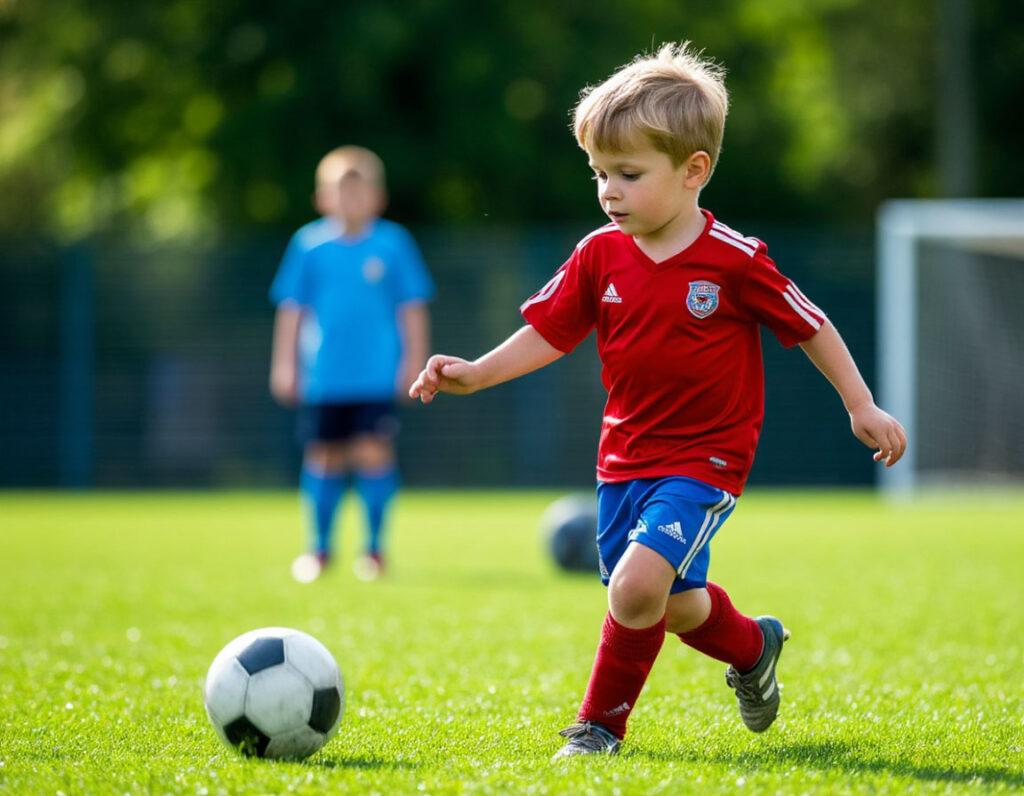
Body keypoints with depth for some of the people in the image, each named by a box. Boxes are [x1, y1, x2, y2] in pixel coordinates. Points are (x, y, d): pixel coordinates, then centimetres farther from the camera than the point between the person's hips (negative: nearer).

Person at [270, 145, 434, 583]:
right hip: (323, 375, 1)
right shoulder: (310, 245, 3)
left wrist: (414, 358, 4)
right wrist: (284, 363, 6)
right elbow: (292, 308, 8)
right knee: (324, 455, 5)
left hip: (377, 373, -1)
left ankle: (374, 546, 2)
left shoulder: (393, 243, 1)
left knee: (373, 450, -10)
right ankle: (320, 547, 19)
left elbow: (412, 306, 7)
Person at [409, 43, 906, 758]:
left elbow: (810, 326, -3)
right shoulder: (600, 256, -1)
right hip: (626, 457, 6)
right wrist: (473, 374, -9)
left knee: (639, 581, -24)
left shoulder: (733, 260, -13)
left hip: (703, 461, -6)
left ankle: (602, 724, -6)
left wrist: (863, 408, 1)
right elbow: (549, 334, 4)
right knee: (675, 604, 16)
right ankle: (752, 647, 48)